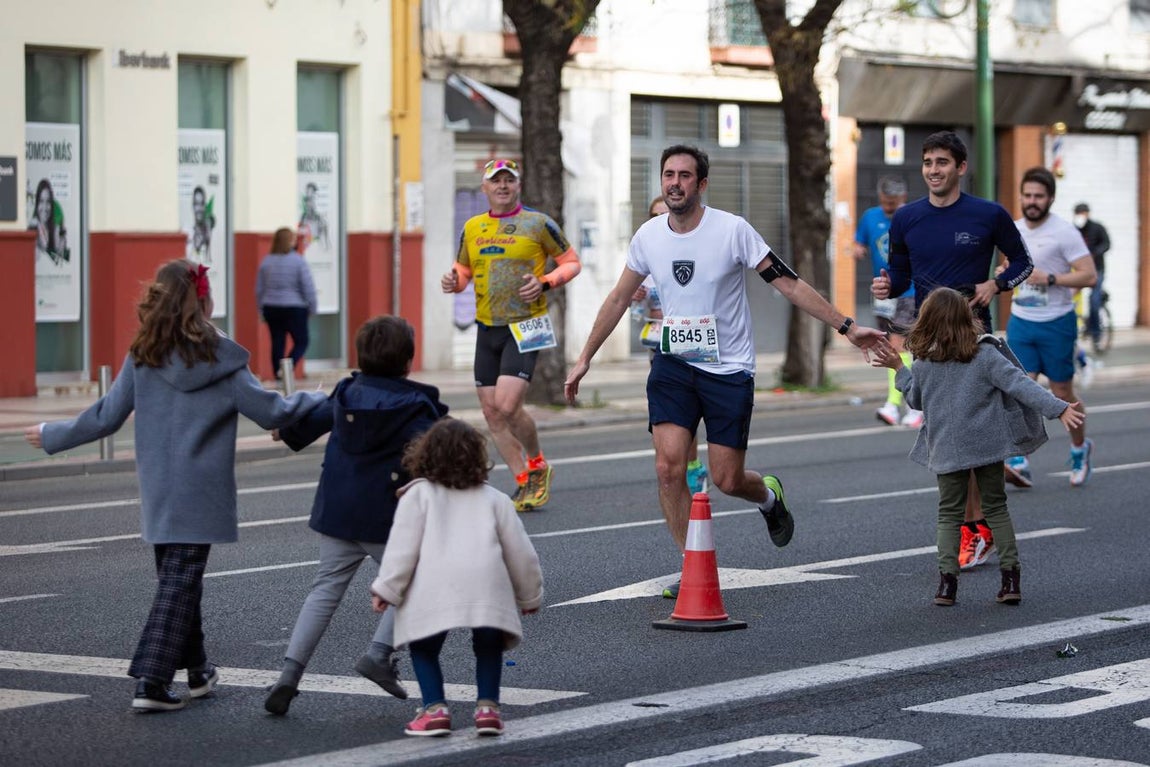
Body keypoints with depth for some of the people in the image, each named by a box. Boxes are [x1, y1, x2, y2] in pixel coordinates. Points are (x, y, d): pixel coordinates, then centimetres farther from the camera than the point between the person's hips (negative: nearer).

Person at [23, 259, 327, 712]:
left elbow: (106, 417, 3)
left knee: (177, 580, 18)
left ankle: (196, 670, 28)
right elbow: (269, 412, -6)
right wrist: (323, 401, 10)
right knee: (180, 584, -3)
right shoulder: (220, 360, -10)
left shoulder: (142, 358, -1)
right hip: (200, 494, -4)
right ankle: (151, 683, -10)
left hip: (157, 493, 4)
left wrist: (52, 436, 19)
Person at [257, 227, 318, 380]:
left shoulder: (266, 261, 4)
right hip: (294, 309, -4)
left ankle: (278, 375, 11)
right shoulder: (298, 261, -10)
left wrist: (261, 309, 19)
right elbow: (308, 287, -10)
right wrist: (312, 308, 2)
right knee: (301, 341, 5)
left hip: (271, 309, 4)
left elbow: (259, 289, 9)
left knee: (277, 343, 10)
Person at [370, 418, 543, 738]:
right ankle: (487, 706, 8)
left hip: (433, 589, -2)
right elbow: (519, 551, 23)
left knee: (424, 648, 16)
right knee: (488, 645, 22)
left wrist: (386, 589, 8)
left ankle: (435, 708, 2)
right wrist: (529, 595, 34)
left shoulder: (418, 495, 14)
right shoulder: (494, 499, 21)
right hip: (487, 587, 2)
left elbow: (403, 545, 4)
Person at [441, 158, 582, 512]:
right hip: (486, 328, 6)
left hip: (524, 326, -6)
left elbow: (571, 262, 3)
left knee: (507, 406, -18)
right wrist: (454, 280, -1)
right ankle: (525, 482, 17)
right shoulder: (472, 228, 10)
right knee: (492, 414, 3)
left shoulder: (538, 223, -3)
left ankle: (537, 465, 9)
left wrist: (545, 282, -14)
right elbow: (463, 269, 22)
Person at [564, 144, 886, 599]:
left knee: (727, 480, -2)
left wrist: (847, 327, -11)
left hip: (729, 369, -3)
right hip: (673, 364, 3)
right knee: (668, 466, -14)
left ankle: (768, 495, 35)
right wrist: (584, 359, 16)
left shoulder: (732, 230, -12)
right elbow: (619, 299, 14)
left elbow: (788, 283, -8)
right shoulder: (648, 237, 0)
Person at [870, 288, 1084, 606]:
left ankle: (947, 579, -2)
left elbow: (915, 400, 13)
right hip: (988, 446, 0)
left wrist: (899, 369, 26)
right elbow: (1020, 385, -16)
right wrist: (1059, 409, -18)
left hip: (947, 453, 0)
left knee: (949, 514, 11)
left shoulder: (922, 366, -4)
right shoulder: (986, 356, -9)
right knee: (996, 509, 12)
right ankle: (1010, 577, 7)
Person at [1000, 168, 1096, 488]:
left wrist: (1049, 279, -26)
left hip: (1057, 324, -4)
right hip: (1020, 321, 4)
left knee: (1062, 395, 8)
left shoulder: (1064, 231, -12)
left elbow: (1088, 275, -18)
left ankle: (1080, 448, 33)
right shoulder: (1014, 230, 7)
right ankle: (1019, 462, -15)